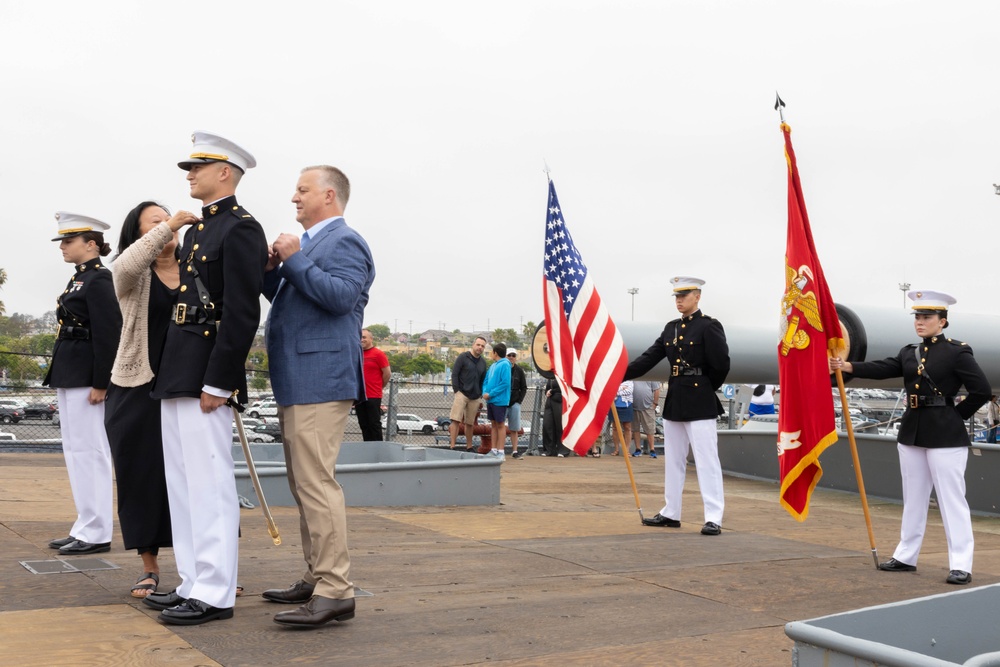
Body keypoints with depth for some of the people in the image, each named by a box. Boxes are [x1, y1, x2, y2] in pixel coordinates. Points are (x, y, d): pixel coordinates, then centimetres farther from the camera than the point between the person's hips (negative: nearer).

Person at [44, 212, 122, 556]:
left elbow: (109, 334, -18)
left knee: (88, 450, -6)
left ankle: (97, 534, 1)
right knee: (75, 450, 13)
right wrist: (62, 383, 20)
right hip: (69, 378, 10)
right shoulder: (79, 279, 17)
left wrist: (100, 384, -20)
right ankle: (86, 527, 20)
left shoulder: (99, 280, -12)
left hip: (86, 378, -10)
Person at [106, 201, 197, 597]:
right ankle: (150, 569, 17)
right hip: (138, 389, -1)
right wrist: (168, 226, -28)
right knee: (142, 477, 4)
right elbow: (129, 262, -23)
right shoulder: (131, 274, 1)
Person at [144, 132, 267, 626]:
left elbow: (242, 313, -18)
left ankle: (215, 595, 3)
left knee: (209, 485, -5)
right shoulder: (198, 229, 19)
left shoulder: (241, 229, -10)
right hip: (175, 377, 10)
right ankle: (193, 584, 23)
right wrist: (170, 372, 17)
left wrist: (217, 383, -20)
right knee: (182, 486, 14)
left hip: (206, 377, -10)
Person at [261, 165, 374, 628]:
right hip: (297, 381, 11)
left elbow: (341, 296, -22)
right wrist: (271, 270, 6)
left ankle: (335, 591, -11)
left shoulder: (344, 242, -8)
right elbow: (288, 297, 23)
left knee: (316, 482, -14)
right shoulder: (308, 243, 22)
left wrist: (294, 261, -18)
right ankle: (316, 578, 24)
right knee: (304, 484, 15)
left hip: (320, 381, -11)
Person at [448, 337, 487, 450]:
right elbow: (454, 374, -4)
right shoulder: (463, 357, -1)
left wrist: (481, 394, 10)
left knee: (470, 423, 8)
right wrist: (456, 391, -10)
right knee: (456, 420, -12)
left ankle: (469, 447, 16)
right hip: (462, 394, -5)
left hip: (475, 397, 5)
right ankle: (452, 446, -12)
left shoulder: (483, 362, 15)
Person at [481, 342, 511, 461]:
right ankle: (494, 450, 17)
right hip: (490, 400, 8)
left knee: (500, 425, -1)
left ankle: (501, 452, 2)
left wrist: (491, 394, -17)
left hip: (500, 400, -8)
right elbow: (486, 381, 17)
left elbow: (505, 383, -18)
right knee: (493, 424, 11)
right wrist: (485, 392, -3)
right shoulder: (492, 366, 14)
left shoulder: (504, 365, -11)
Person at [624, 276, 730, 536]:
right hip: (674, 401, 8)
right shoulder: (671, 328, 13)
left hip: (700, 403, -7)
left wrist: (706, 388, 0)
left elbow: (721, 364, -13)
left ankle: (714, 518, -5)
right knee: (673, 460, 12)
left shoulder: (710, 326, -7)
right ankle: (670, 514, 21)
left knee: (706, 460, -7)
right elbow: (649, 359, 9)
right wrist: (619, 375, -1)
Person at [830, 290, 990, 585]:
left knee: (951, 498, -4)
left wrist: (957, 415, -5)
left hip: (945, 436, -7)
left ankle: (960, 565, 1)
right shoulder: (909, 352, 10)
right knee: (913, 497, 13)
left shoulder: (957, 352, -8)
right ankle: (906, 557, 22)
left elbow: (982, 390, -10)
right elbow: (882, 369, -4)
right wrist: (848, 366, -17)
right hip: (912, 433, 7)